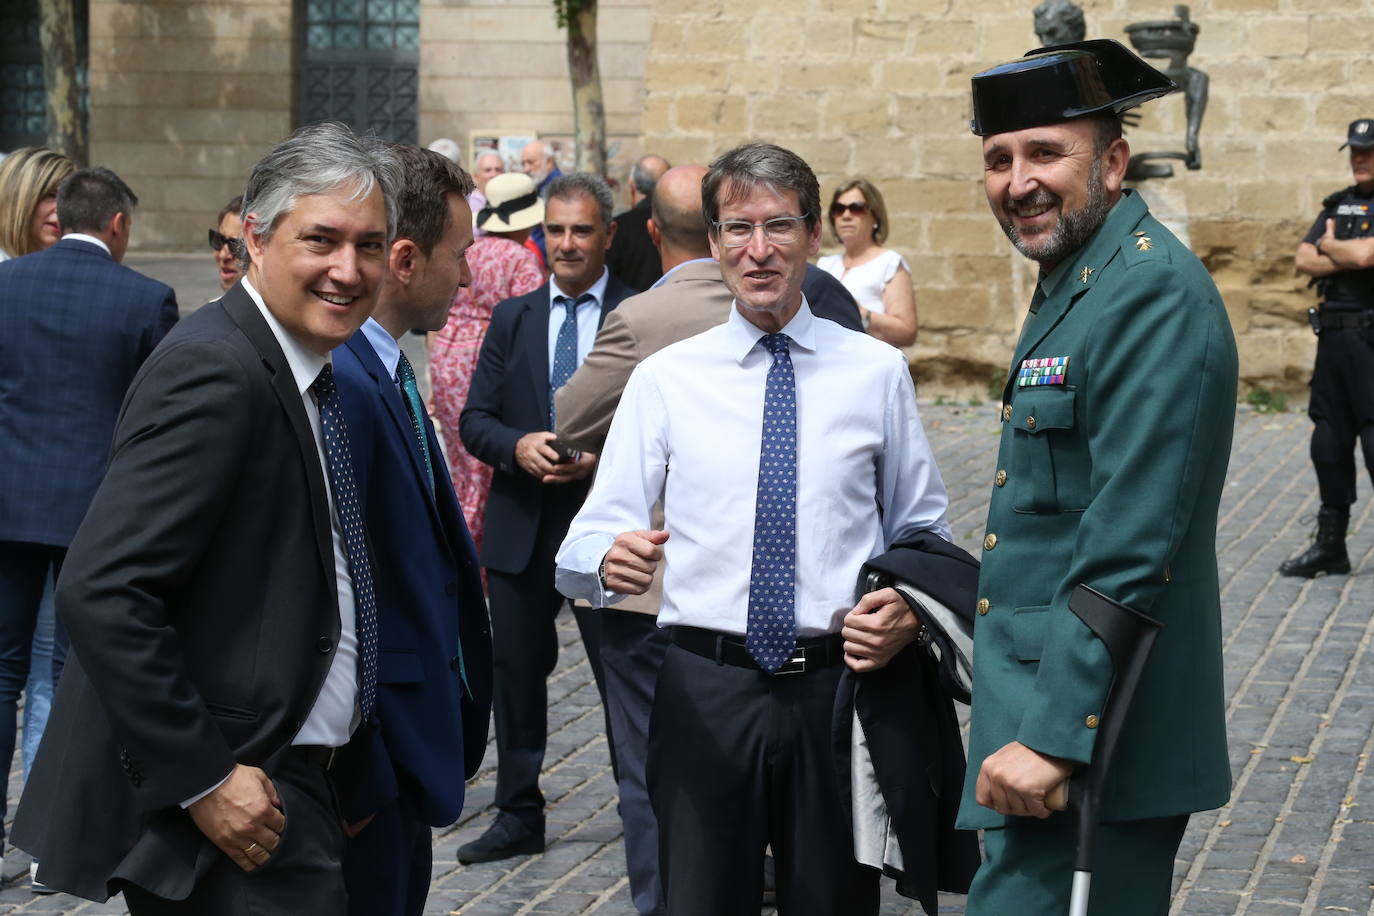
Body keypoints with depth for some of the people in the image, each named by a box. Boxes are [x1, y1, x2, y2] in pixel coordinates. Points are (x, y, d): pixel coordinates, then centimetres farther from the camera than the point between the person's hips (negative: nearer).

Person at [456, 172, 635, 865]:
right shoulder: (512, 319, 9)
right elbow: (474, 420, 6)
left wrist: (602, 457, -20)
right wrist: (518, 445, -14)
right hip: (522, 528, 4)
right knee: (515, 674, 13)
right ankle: (518, 816, 26)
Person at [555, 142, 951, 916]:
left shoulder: (878, 372, 5)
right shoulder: (665, 379, 4)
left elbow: (922, 532, 10)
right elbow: (588, 542, -1)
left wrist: (908, 610, -11)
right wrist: (612, 560, -25)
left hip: (839, 684, 1)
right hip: (706, 689, 0)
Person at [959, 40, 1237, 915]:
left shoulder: (1153, 293, -17)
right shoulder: (1072, 282, 16)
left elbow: (1127, 547, -23)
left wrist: (1052, 735, -24)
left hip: (1094, 741, -10)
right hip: (1045, 712, 10)